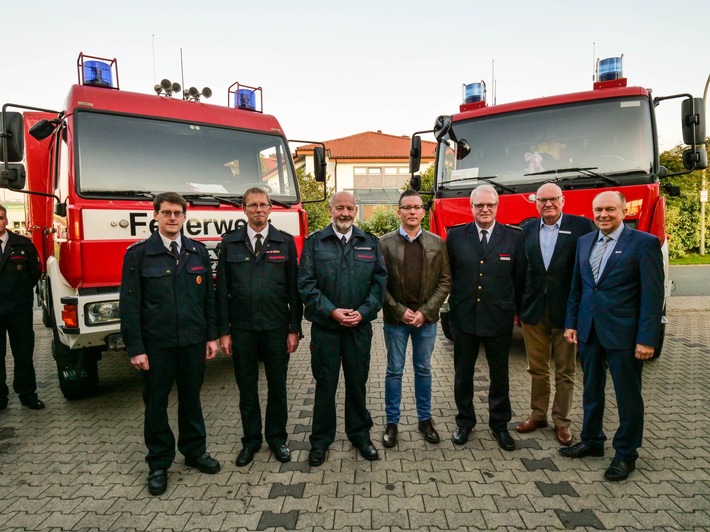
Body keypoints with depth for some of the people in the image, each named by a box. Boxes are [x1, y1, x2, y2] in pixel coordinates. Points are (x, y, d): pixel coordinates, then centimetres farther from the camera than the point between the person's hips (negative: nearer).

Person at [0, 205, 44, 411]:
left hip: (19, 309, 0)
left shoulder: (23, 244, -1)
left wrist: (22, 292, 6)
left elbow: (36, 270, 7)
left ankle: (27, 394, 19)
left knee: (24, 353, 8)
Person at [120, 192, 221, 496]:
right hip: (156, 343, -2)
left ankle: (194, 451, 32)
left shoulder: (198, 252, 6)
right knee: (156, 402, 9)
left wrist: (211, 335, 4)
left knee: (191, 397, 15)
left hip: (193, 341, 3)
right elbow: (129, 304, -6)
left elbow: (209, 297, 8)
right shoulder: (138, 254, -4)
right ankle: (159, 464, 25)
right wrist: (135, 348, -10)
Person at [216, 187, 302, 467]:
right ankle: (251, 440, 28)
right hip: (242, 328, 1)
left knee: (277, 386, 10)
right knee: (247, 388, 11)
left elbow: (294, 288, 1)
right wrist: (224, 331, -2)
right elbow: (222, 290, 3)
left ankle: (277, 438, 29)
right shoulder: (230, 243, 4)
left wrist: (294, 328, -3)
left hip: (276, 328, 0)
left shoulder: (285, 242, 3)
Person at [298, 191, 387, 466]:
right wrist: (331, 311, -14)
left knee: (358, 382, 12)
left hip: (360, 326, 2)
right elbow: (306, 283, -5)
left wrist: (364, 312, -10)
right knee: (325, 384, 8)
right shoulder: (314, 242, 1)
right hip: (325, 327, -1)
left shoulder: (370, 243, 6)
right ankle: (321, 440, 24)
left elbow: (380, 280, 2)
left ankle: (360, 434, 31)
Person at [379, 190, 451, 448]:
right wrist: (399, 310, -11)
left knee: (423, 369, 14)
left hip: (426, 318, 2)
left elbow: (445, 281, 0)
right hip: (395, 319, -1)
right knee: (394, 371, 9)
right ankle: (392, 422, 23)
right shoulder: (385, 243, -3)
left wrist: (425, 311, -9)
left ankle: (425, 419, 30)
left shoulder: (437, 243, 2)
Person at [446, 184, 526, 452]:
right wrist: (454, 302, 3)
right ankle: (464, 422, 31)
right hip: (463, 316, 0)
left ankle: (499, 424, 32)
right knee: (463, 373, 12)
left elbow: (520, 277, 4)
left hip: (499, 317, 0)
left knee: (500, 374, 14)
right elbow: (447, 274, 5)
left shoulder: (514, 237, 0)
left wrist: (516, 309, 5)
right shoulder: (455, 236, 0)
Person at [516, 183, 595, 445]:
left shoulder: (582, 226, -4)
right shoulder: (527, 229, 5)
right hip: (533, 311, 3)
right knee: (537, 369, 15)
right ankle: (538, 414, 31)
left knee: (565, 371, 11)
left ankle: (561, 421, 26)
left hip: (566, 311, -2)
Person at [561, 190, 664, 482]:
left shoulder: (644, 243, -8)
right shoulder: (584, 241, 9)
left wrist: (647, 338, -15)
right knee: (591, 391, 17)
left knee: (628, 395, 9)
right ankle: (591, 441, 34)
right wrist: (571, 323, 9)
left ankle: (626, 454, 25)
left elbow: (653, 295, -11)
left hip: (623, 334, -5)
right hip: (589, 331, 6)